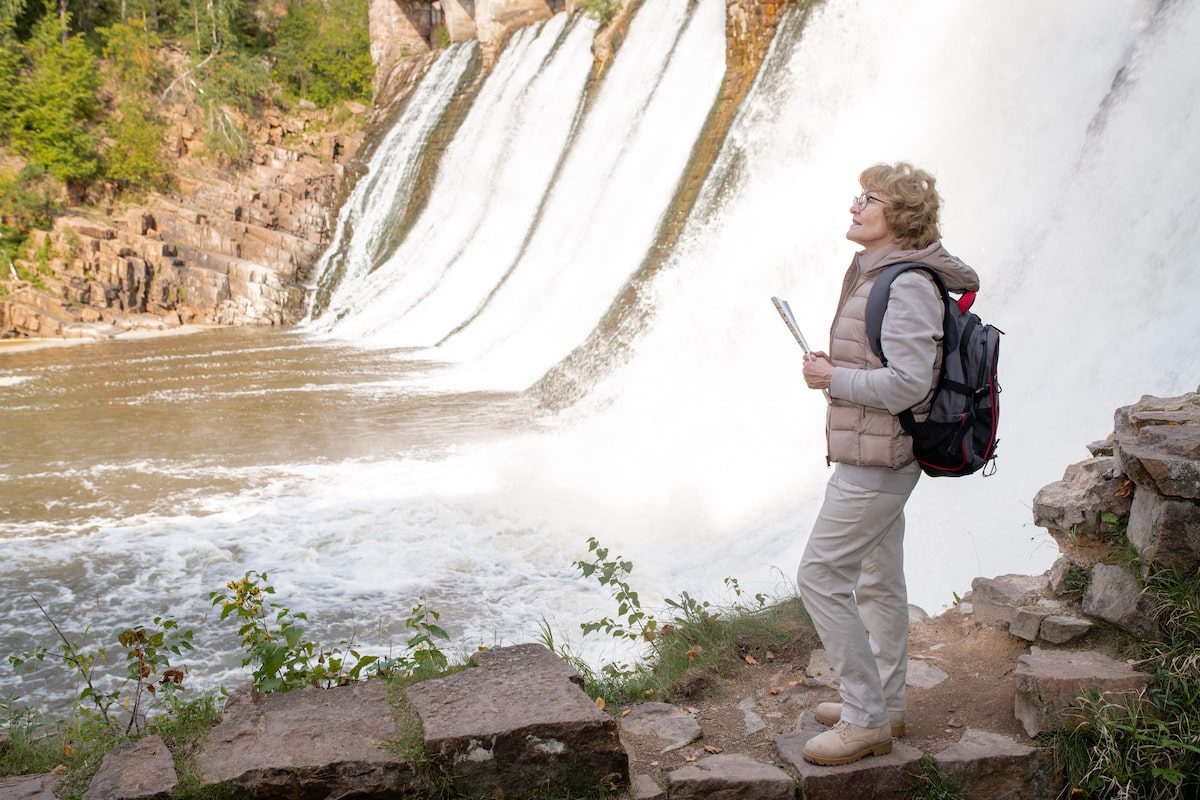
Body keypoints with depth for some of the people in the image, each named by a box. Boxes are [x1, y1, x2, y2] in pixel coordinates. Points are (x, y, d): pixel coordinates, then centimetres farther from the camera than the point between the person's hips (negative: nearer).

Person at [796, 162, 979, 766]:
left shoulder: (906, 286, -20)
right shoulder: (874, 274, 11)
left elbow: (906, 383, -27)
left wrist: (832, 378, -16)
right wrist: (833, 370, 7)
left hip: (877, 461, -11)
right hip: (874, 457, 11)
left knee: (820, 577, -6)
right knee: (878, 582, 18)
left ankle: (865, 720, 6)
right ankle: (884, 705, 33)